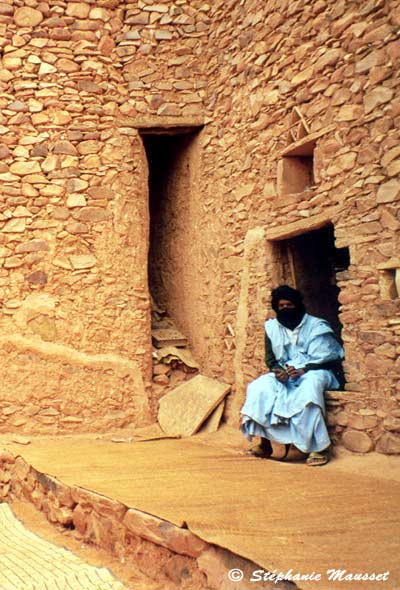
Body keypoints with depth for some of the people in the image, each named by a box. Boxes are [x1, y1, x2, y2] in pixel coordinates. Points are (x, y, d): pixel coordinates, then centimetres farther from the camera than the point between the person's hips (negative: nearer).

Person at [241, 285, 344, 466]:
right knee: (261, 387, -24)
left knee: (309, 388, -38)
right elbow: (270, 358, 10)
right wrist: (278, 370, -14)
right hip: (284, 374, 4)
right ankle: (265, 443, -20)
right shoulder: (272, 327, 9)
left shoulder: (316, 326, -3)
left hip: (313, 371, -4)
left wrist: (303, 369, -23)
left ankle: (319, 447, -33)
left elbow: (329, 358, -9)